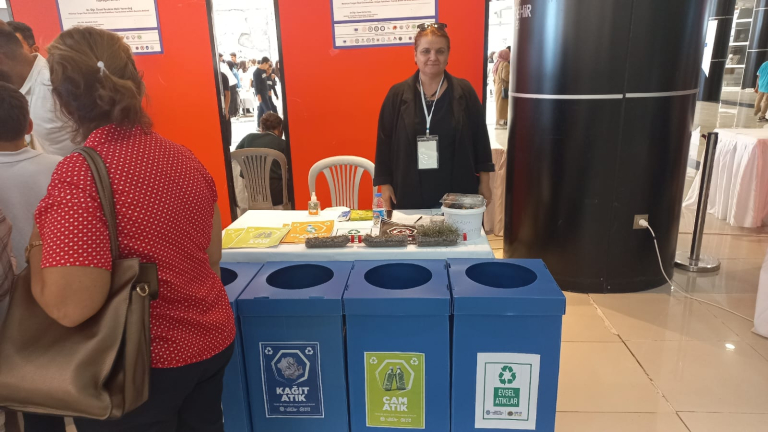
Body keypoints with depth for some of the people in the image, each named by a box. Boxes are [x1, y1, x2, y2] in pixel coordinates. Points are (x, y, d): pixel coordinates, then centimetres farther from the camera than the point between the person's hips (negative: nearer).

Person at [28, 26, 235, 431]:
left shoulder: (79, 173, -23)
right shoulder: (183, 157, -2)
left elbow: (70, 307, -26)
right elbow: (213, 257, 5)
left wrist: (37, 249, -8)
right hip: (212, 339, 6)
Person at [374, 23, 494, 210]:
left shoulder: (464, 92, 0)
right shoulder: (398, 94, -1)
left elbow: (480, 137, 4)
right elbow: (384, 141, 2)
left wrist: (484, 182, 4)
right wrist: (384, 183, 0)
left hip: (457, 192, 1)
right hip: (410, 193, 0)